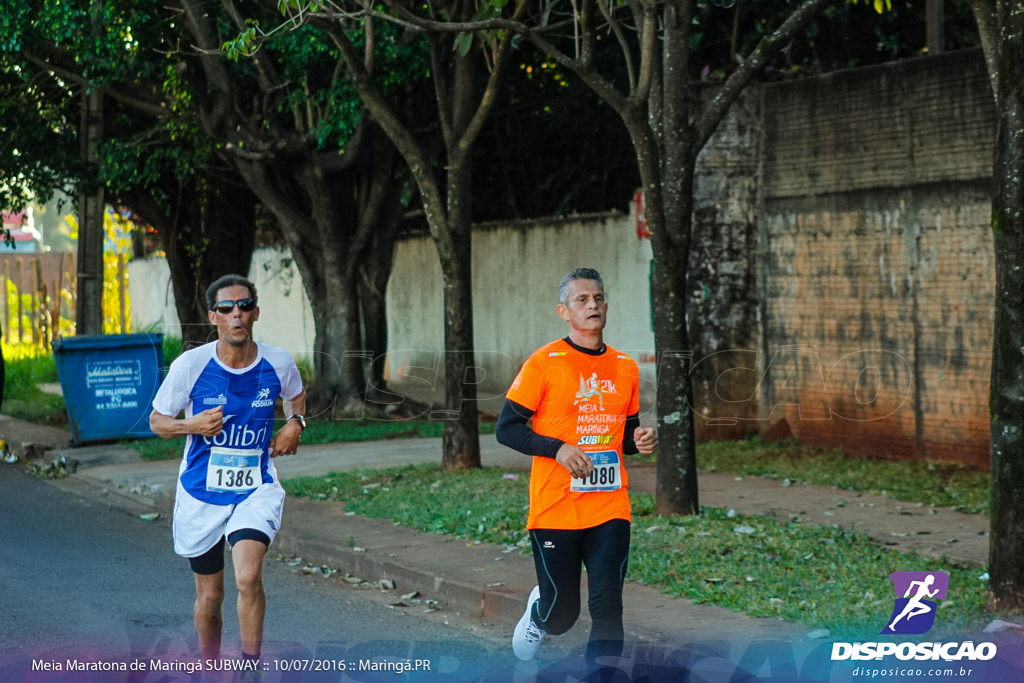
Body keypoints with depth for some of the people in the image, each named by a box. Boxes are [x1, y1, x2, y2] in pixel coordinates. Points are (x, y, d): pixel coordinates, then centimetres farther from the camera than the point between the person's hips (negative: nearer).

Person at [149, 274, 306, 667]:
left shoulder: (278, 363, -6)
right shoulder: (190, 365, -12)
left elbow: (296, 395, 19)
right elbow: (157, 420, 0)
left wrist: (295, 422, -1)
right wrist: (192, 425, -20)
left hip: (255, 490, 0)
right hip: (201, 494, 0)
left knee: (248, 578, -25)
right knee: (209, 596, 10)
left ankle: (251, 664, -8)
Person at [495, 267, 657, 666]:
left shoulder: (625, 367, 10)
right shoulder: (544, 362, -6)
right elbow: (506, 429, -6)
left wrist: (639, 441, -1)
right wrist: (558, 449, -18)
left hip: (610, 509, 3)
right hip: (555, 509, -3)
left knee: (608, 606, -7)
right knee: (561, 615, 6)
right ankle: (537, 612, 41)